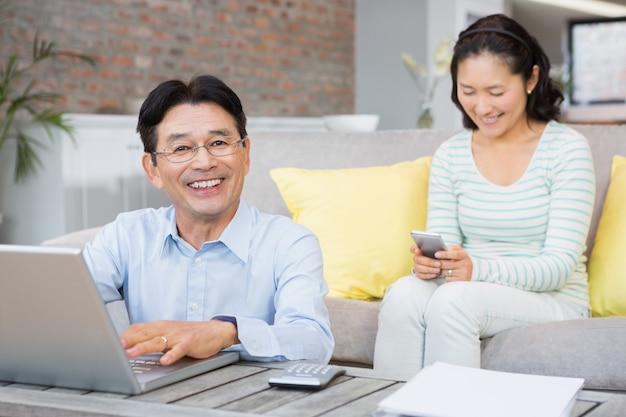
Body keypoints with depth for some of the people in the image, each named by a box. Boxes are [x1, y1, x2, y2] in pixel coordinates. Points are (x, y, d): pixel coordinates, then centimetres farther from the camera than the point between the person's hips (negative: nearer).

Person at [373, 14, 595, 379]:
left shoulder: (567, 148, -5)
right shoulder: (449, 155, 8)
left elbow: (561, 264, -12)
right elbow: (442, 244, 4)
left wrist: (477, 269, -29)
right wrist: (428, 261, -22)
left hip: (553, 300, -3)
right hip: (470, 290, 3)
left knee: (453, 300, -33)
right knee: (403, 294, -29)